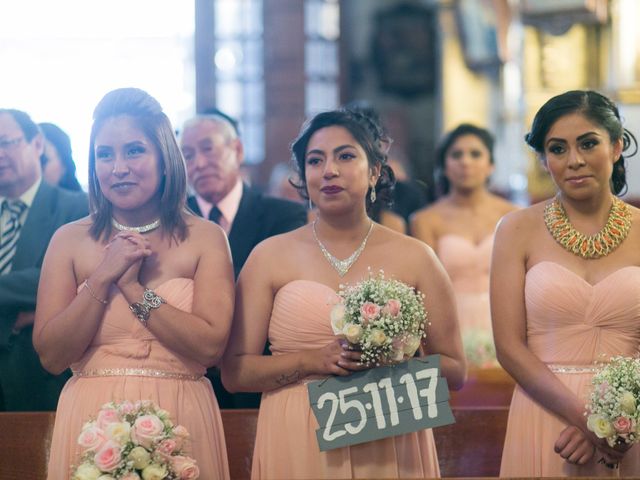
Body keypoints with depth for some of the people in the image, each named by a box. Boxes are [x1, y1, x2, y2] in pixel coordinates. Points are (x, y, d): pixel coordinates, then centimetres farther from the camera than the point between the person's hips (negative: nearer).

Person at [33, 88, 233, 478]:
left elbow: (211, 346, -12)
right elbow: (51, 355, -4)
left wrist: (133, 287, -12)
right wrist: (103, 278, -12)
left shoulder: (205, 238, -1)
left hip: (179, 425, -1)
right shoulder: (70, 241, 2)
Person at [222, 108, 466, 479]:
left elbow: (454, 371, 5)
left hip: (390, 446, 1)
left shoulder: (415, 258, 3)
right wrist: (312, 360, -14)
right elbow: (234, 372, 0)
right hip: (296, 447, 0)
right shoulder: (270, 256, 2)